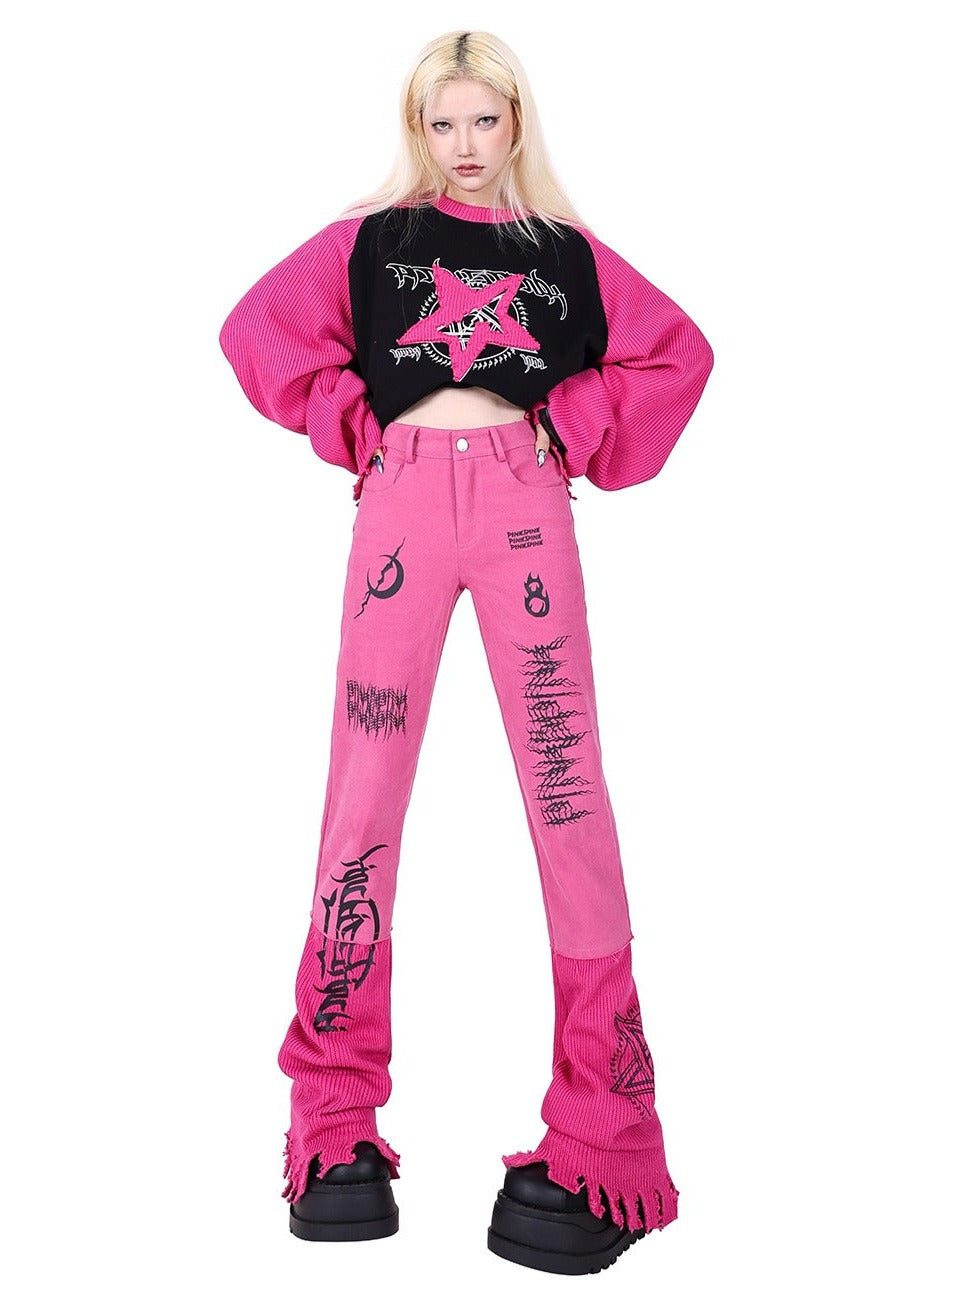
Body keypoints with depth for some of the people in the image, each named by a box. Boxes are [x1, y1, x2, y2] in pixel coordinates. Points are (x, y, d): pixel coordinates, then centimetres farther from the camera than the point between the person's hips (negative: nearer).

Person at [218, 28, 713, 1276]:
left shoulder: (565, 252, 16)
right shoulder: (370, 237, 14)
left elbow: (676, 349, 17)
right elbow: (260, 327, 12)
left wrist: (574, 431, 7)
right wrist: (355, 425, 4)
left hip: (524, 505, 0)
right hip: (404, 502, 0)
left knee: (566, 786, -8)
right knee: (364, 789, -4)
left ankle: (601, 1133, -1)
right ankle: (336, 1124, 6)